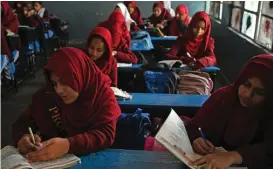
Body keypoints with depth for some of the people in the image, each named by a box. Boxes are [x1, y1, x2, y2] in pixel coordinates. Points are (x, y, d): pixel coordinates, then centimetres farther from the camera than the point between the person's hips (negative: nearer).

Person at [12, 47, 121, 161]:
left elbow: (106, 134, -21)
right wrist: (22, 137, -22)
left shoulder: (103, 94, -12)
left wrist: (69, 145, -36)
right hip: (54, 160, 2)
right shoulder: (48, 94, -6)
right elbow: (23, 122, 1)